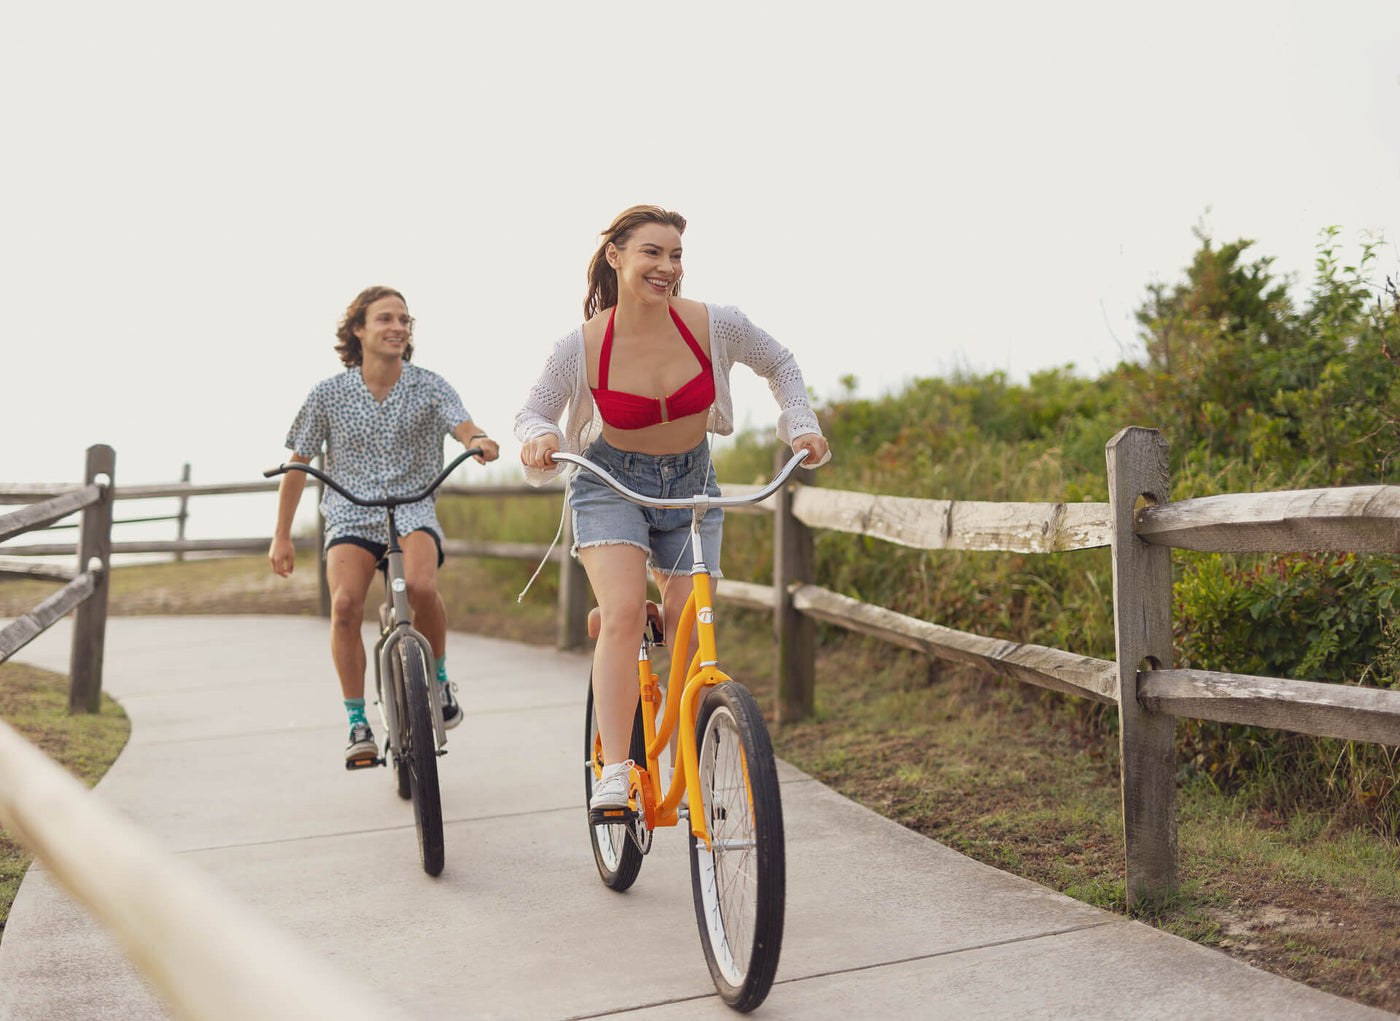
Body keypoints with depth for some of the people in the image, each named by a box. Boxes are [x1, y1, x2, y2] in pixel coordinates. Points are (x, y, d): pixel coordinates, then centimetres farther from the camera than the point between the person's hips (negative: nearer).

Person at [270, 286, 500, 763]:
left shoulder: (429, 386, 0)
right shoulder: (329, 393, 0)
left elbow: (464, 426, -16)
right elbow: (298, 464, 7)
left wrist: (480, 441, -42)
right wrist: (281, 536, 7)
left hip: (413, 512, 0)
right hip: (351, 516, 1)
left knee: (422, 587, -30)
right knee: (344, 605, -25)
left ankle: (439, 679, -1)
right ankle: (358, 723, -9)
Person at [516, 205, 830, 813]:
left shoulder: (715, 325, -17)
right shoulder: (583, 345, -20)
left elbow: (779, 364, 3)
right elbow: (533, 412, -5)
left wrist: (801, 425, -9)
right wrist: (539, 438, -28)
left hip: (691, 485, 2)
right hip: (611, 485, -2)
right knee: (624, 613, -26)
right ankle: (614, 772, -21)